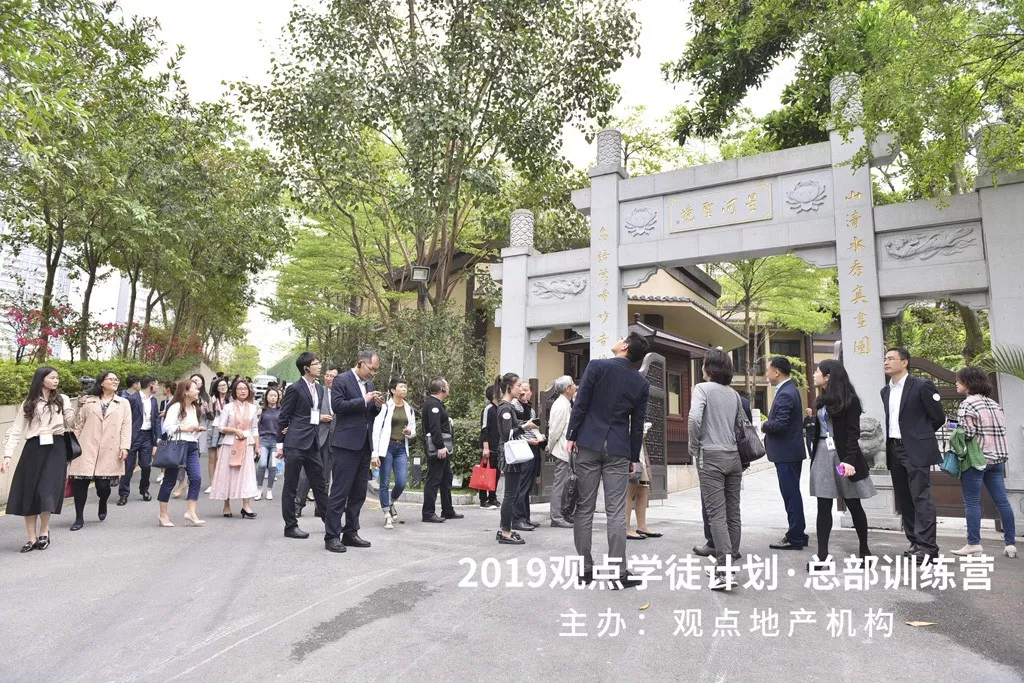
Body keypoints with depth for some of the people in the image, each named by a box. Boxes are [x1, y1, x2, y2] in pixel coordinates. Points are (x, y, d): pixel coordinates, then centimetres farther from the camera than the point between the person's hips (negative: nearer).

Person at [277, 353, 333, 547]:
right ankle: (290, 526, 12)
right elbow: (283, 418, -5)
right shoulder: (295, 389, -7)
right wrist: (280, 444, -7)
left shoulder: (320, 389, 13)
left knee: (320, 485, 11)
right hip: (295, 444, -7)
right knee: (290, 486, 4)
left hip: (312, 443, 7)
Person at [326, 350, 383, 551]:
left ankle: (351, 532, 20)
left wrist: (377, 405, 1)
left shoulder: (369, 384, 17)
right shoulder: (341, 380, -5)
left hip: (364, 444, 8)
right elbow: (337, 406, -16)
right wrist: (364, 401, -17)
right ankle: (332, 536, 3)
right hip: (347, 443, -8)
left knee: (359, 493, 11)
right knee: (340, 491, -4)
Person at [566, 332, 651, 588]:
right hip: (618, 451, 1)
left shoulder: (597, 366, -3)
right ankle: (618, 572, 4)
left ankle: (585, 568, 12)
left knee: (584, 508, 6)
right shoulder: (642, 383, 6)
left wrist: (571, 436, 0)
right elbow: (637, 424, 8)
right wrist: (635, 458, 14)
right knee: (616, 512, 3)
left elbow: (580, 404, -6)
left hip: (588, 445, -1)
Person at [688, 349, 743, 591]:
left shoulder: (702, 388, -6)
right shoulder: (734, 394, 12)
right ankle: (729, 561, 20)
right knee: (733, 513, 11)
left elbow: (694, 418, -20)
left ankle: (724, 570, -9)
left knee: (716, 515, -5)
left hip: (710, 456, -6)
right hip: (733, 456, 6)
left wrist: (693, 447, -8)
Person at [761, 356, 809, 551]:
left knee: (791, 495, -2)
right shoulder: (789, 389, 12)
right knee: (793, 494, 17)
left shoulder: (785, 394, -20)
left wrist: (764, 426, -9)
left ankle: (795, 539, 7)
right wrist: (768, 424, 4)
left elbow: (780, 424, -27)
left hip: (786, 453, -10)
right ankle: (798, 534, 27)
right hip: (790, 451, 10)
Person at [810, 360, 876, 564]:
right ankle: (822, 553, 5)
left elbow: (853, 432, -13)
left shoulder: (849, 399, -8)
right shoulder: (822, 400, 11)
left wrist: (849, 460, -20)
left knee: (854, 505, 8)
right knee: (823, 506, 3)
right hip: (823, 454, 5)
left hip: (843, 455, -5)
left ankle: (864, 549, 24)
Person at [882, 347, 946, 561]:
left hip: (916, 450, -7)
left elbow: (939, 417, -3)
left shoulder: (921, 386, -7)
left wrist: (919, 434, 6)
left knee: (921, 498, -7)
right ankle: (915, 542, 20)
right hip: (894, 450, 7)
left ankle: (927, 547, -2)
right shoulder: (885, 391, 13)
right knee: (904, 499, 10)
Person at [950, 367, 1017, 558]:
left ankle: (974, 544, 1)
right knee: (1002, 501, 9)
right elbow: (1001, 429, 13)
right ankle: (1010, 544, 13)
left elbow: (967, 433, -18)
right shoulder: (994, 404, 12)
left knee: (972, 502, -2)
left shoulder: (967, 404, -12)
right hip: (997, 458, 8)